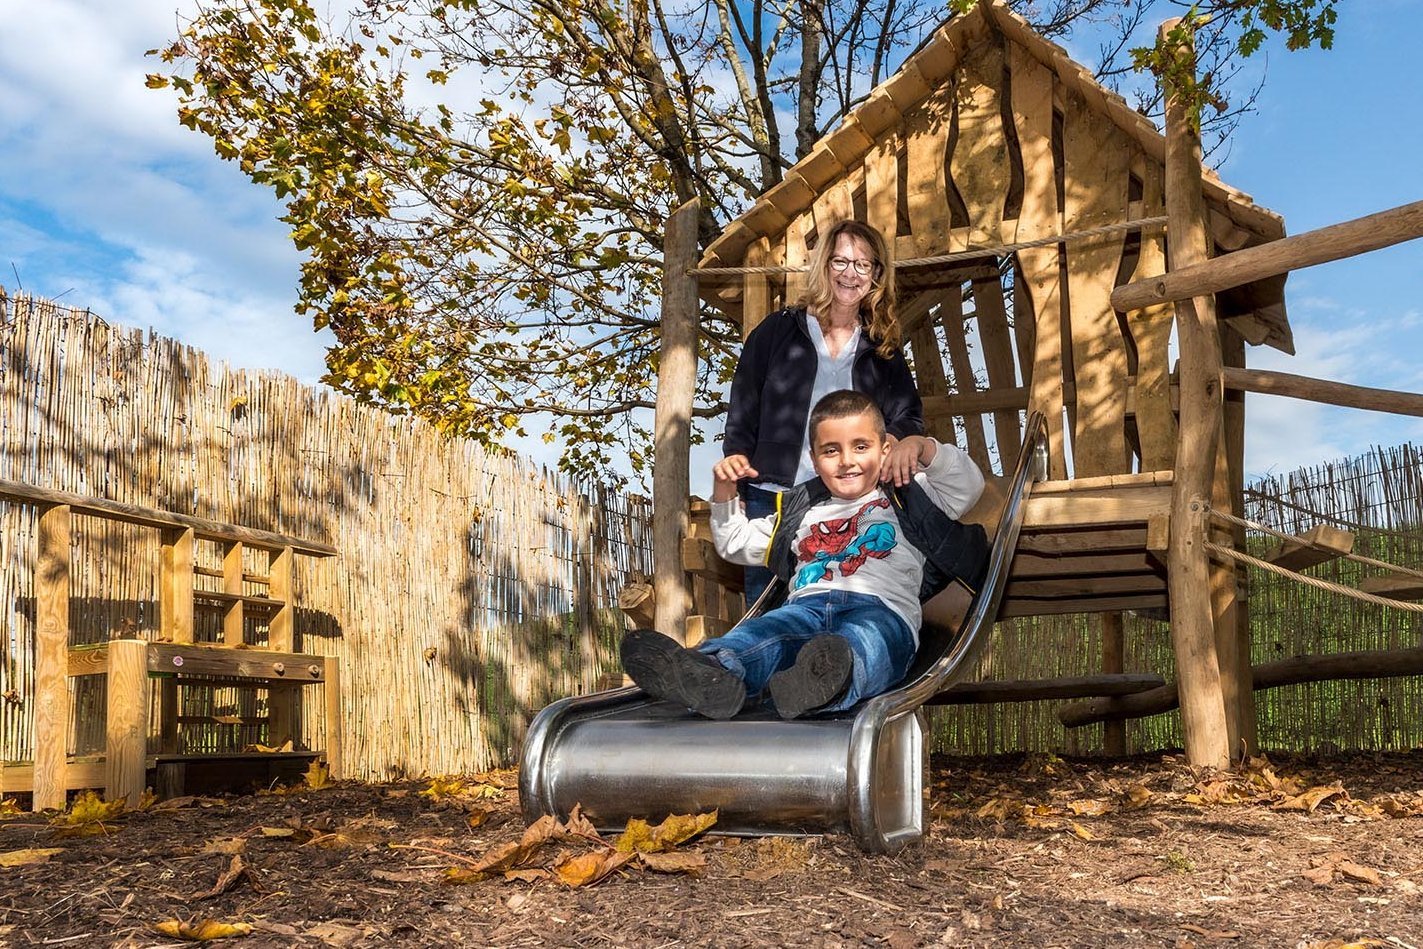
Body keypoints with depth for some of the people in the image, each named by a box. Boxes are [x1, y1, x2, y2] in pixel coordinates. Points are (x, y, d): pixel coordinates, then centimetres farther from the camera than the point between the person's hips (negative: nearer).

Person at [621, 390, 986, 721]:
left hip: (882, 608, -3)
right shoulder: (802, 511, 38)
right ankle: (713, 673, -66)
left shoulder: (907, 499, 29)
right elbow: (736, 543, 45)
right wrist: (724, 492, 28)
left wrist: (921, 447, 0)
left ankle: (828, 683, -75)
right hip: (805, 605, 3)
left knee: (863, 640, -42)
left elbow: (969, 485, 15)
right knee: (761, 632, -34)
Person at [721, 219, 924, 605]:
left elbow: (908, 411, 2)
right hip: (772, 497, -1)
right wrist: (737, 459, -6)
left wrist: (897, 438, -21)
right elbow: (744, 404, 6)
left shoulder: (882, 348, 14)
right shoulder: (779, 329, 7)